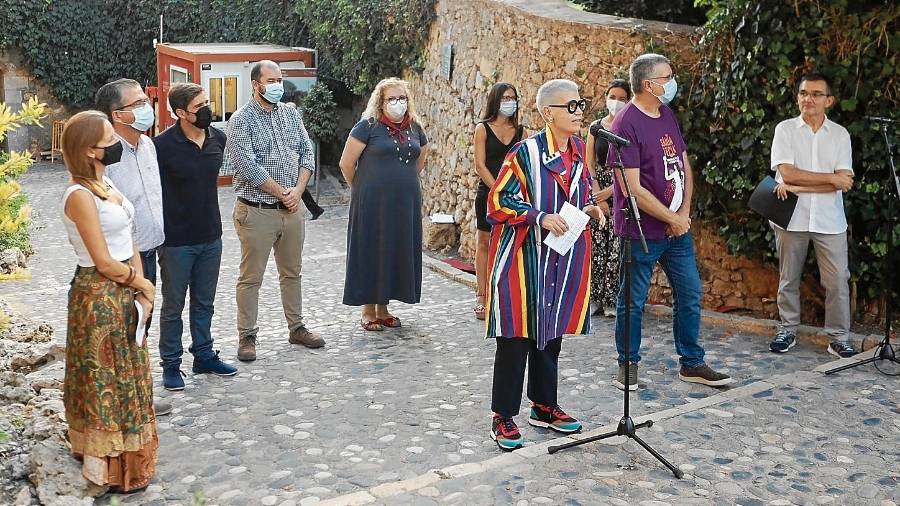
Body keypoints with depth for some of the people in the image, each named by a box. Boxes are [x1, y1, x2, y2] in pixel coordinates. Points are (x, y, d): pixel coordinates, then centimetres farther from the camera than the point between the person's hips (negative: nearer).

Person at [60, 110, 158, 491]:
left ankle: (123, 452, 36)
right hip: (100, 298, -9)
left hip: (124, 293, 9)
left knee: (126, 376, 19)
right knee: (106, 380, 4)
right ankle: (111, 468, 19)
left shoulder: (107, 184, 7)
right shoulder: (80, 196, -20)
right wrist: (142, 284, -5)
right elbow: (104, 264, -20)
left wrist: (140, 290, -1)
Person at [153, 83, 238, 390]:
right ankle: (171, 365, 22)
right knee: (173, 306, 9)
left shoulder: (218, 138, 2)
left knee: (204, 303, 18)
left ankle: (204, 356, 33)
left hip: (211, 237, 5)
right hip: (176, 240, -5)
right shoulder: (163, 145, -17)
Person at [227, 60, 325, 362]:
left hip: (291, 209, 6)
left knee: (292, 272, 16)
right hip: (256, 211, -6)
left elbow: (306, 152, 9)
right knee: (251, 277, 2)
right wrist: (283, 193, -14)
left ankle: (296, 328, 29)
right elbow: (248, 167, -17)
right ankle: (247, 336, 13)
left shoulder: (291, 114, 9)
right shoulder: (241, 120, -9)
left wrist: (298, 189, -7)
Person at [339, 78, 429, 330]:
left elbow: (419, 161, 25)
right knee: (371, 252, 2)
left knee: (398, 251, 9)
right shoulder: (368, 126, -8)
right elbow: (346, 163, -7)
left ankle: (383, 309, 22)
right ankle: (368, 312, 13)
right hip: (373, 204, -5)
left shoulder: (414, 128, 9)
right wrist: (361, 189, 4)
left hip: (406, 204, 6)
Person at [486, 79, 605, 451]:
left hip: (564, 258, 7)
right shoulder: (526, 152, -14)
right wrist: (540, 218, -22)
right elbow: (498, 201, -14)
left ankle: (544, 406, 31)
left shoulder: (579, 150, 8)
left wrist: (588, 209, 2)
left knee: (551, 331, 16)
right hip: (524, 256, -7)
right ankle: (503, 418, 8)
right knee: (516, 336, -2)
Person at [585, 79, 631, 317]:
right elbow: (589, 164, 5)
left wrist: (610, 190, -13)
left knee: (617, 246, -5)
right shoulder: (596, 127, 8)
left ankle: (613, 300, 4)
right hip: (598, 190, 3)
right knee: (596, 244, 2)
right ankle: (596, 298, 12)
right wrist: (598, 196, -5)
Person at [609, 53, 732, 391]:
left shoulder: (668, 116, 10)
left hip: (678, 228, 8)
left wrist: (684, 212, -2)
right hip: (642, 232, -8)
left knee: (690, 295, 12)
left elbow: (684, 167, 13)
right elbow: (632, 188, -20)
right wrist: (672, 219, -14)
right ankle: (628, 364, 21)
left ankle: (692, 363, 25)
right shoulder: (625, 124, -16)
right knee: (633, 301, 5)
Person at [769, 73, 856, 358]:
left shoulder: (840, 134, 4)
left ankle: (839, 338, 11)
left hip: (829, 220, 1)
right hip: (792, 217, -1)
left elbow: (845, 182, -7)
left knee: (838, 281, 0)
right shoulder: (785, 129, 0)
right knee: (788, 279, 10)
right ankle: (787, 331, 23)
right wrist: (830, 178, -11)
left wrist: (798, 187, -14)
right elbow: (787, 173, -12)